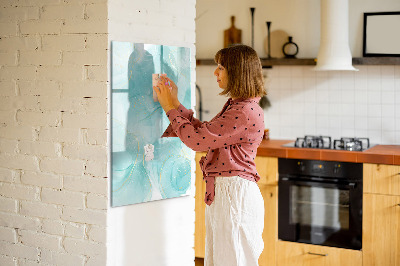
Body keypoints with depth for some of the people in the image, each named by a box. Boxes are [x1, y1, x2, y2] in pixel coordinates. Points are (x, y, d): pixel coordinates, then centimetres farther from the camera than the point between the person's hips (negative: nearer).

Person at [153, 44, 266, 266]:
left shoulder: (246, 112, -20)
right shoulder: (235, 106, 13)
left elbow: (197, 140, -19)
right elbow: (203, 131, 17)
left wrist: (170, 108, -7)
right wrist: (176, 104, 15)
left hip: (235, 194, -10)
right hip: (221, 192, 10)